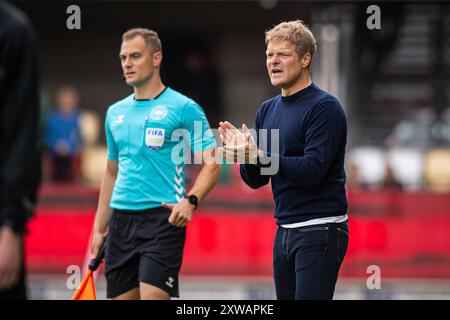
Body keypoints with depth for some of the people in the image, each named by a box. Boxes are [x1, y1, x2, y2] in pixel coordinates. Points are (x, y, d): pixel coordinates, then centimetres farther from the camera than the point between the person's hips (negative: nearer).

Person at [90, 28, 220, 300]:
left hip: (162, 219, -6)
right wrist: (99, 229, 19)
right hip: (121, 222, 6)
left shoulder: (184, 108, -2)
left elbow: (212, 165, -6)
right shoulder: (116, 112, 16)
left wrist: (191, 200, -24)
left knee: (153, 296, -17)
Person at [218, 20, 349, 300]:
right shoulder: (268, 110, 13)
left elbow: (313, 170, -20)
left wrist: (258, 156, -24)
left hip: (320, 230, -8)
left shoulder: (324, 107, -10)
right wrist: (245, 154, -7)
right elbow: (256, 180, 14)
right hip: (285, 231, 8)